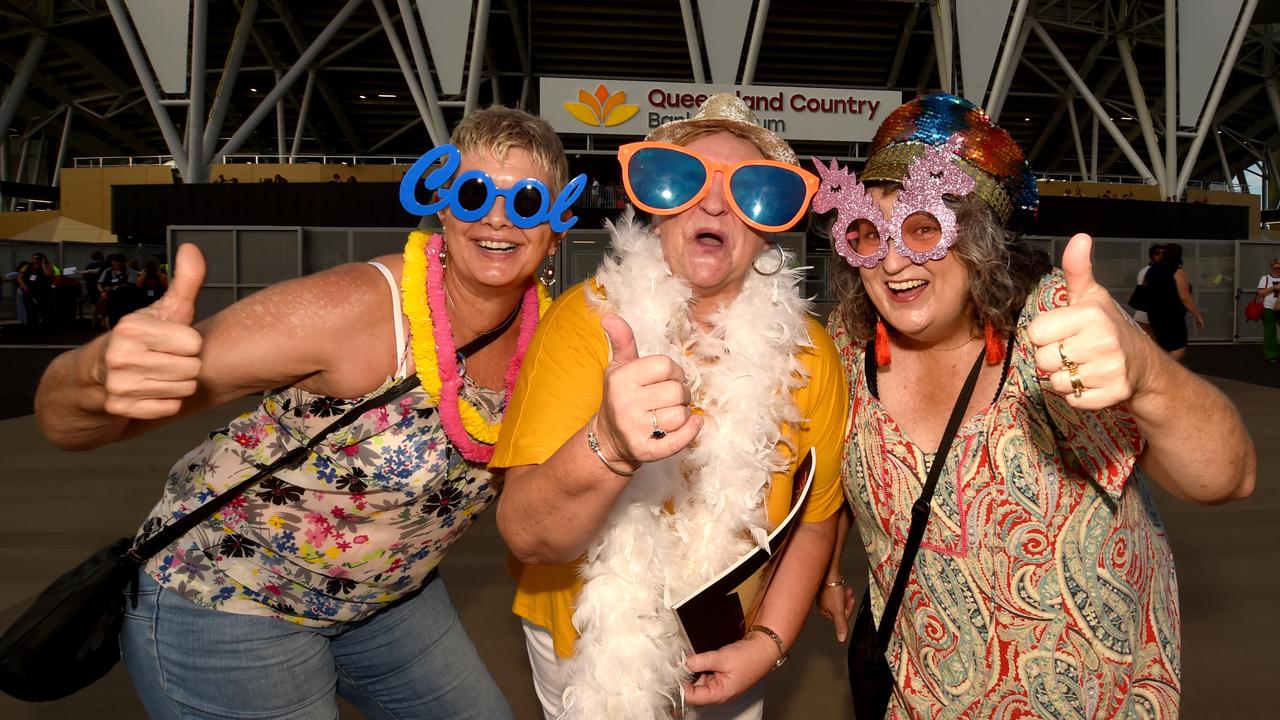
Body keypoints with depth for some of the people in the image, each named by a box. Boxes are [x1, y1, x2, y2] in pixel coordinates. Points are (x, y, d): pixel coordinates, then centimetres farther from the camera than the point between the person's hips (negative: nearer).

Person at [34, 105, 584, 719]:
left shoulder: (544, 330, -12)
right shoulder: (354, 309, -32)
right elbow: (61, 415, -31)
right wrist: (100, 377, -53)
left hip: (384, 595, 6)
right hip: (228, 600, -5)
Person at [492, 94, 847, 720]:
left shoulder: (807, 354, -15)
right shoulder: (586, 318, -22)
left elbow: (815, 520, -2)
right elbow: (524, 534, -31)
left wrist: (768, 641, -11)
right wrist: (608, 446, -49)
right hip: (584, 643, -1)